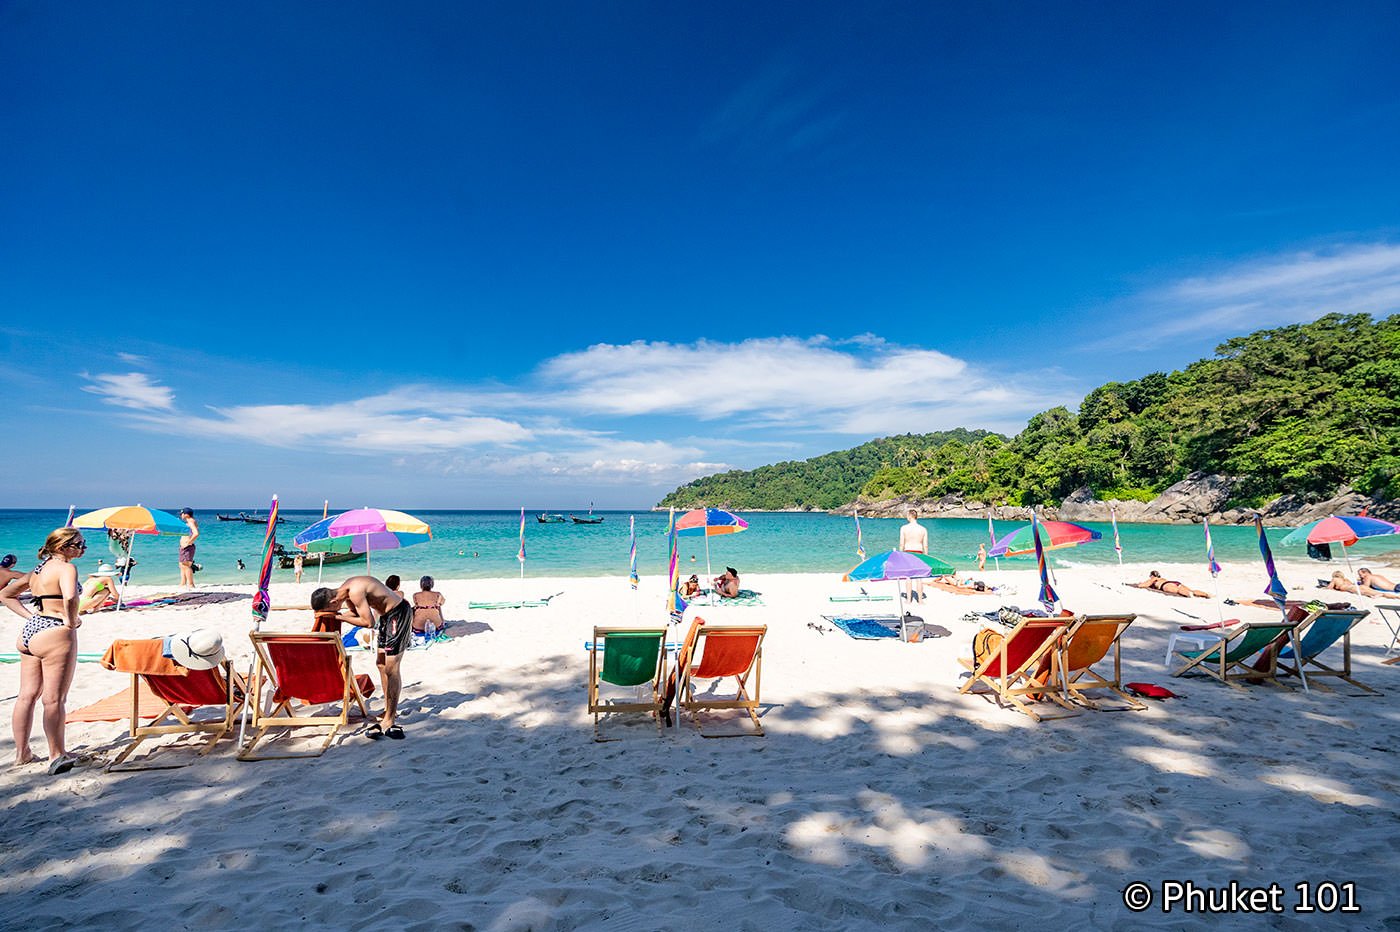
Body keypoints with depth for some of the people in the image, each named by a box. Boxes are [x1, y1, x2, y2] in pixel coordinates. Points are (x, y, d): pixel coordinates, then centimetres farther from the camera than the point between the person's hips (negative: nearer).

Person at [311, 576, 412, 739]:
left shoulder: (355, 591, -26)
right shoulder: (346, 590, 2)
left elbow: (368, 622, -22)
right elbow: (356, 613, 18)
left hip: (399, 613, -10)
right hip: (388, 615, 10)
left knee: (391, 668, -8)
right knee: (381, 663, 17)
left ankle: (390, 720, -2)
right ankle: (390, 711, 28)